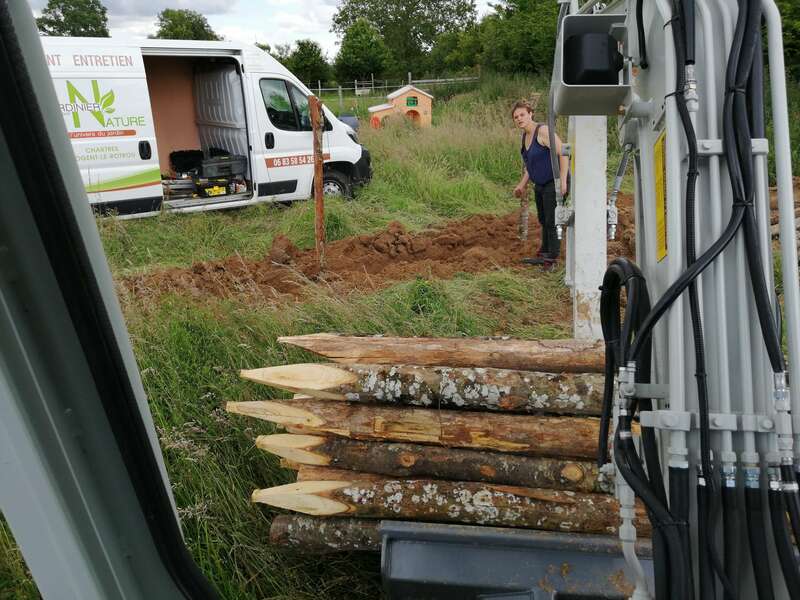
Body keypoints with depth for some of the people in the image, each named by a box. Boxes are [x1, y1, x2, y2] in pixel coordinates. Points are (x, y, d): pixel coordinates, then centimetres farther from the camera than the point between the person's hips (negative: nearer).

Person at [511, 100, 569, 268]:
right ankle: (544, 252, 33)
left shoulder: (543, 131, -18)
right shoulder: (525, 135, 8)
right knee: (543, 220, 19)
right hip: (540, 184, 9)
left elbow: (563, 153, -24)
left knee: (551, 221, -4)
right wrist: (522, 185, 15)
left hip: (554, 183, -9)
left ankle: (552, 258, 6)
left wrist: (562, 180, -29)